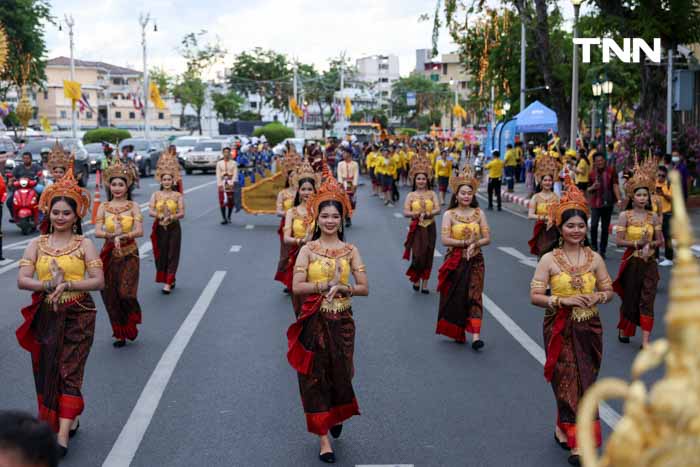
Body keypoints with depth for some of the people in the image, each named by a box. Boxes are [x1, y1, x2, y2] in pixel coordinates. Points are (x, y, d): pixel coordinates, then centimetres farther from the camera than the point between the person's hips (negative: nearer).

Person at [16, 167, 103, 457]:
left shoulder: (84, 244, -1)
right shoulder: (37, 244, 5)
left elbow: (99, 281, -10)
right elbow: (22, 280, -6)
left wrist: (67, 285, -22)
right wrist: (49, 285, -22)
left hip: (78, 316, -3)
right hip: (46, 316, 3)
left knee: (70, 372, -4)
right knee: (48, 371, 10)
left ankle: (63, 435, -4)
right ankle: (70, 420, 29)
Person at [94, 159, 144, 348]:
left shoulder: (133, 206, -1)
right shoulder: (103, 207, 3)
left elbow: (139, 231, -13)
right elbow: (97, 231, -8)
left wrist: (123, 236, -28)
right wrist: (112, 235, -26)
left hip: (129, 255, -2)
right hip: (110, 255, 2)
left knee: (125, 293, -12)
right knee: (111, 296, 4)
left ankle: (131, 323, 19)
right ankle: (120, 333, 20)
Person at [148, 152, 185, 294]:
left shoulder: (178, 195, -1)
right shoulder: (156, 194, 4)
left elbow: (182, 213, -8)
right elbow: (150, 211, -6)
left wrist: (171, 217, -26)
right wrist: (160, 215, -25)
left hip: (174, 228, -2)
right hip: (160, 228, 2)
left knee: (172, 255, -3)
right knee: (161, 254, 6)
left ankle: (168, 283, -3)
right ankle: (170, 280, 24)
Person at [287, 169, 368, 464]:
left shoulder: (350, 251, 1)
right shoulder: (307, 250, -3)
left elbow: (364, 288, -3)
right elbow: (297, 287, -12)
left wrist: (343, 287, -19)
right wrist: (325, 285, -21)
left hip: (342, 322, 1)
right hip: (314, 322, -1)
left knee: (339, 375, 11)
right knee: (315, 379, 2)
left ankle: (337, 416, 43)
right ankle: (324, 438, 12)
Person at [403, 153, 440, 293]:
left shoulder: (432, 194, 3)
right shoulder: (411, 195, 1)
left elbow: (438, 209, -8)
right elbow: (405, 212, -9)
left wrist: (427, 214, -24)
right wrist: (417, 214, -24)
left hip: (429, 228, 2)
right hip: (416, 229, -2)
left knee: (428, 256, 5)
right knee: (418, 256, -9)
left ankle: (425, 284, 15)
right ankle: (416, 279, 17)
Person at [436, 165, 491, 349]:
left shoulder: (478, 213, 3)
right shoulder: (449, 214, -2)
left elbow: (487, 238, 0)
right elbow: (445, 240, -13)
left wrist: (474, 244, -18)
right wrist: (466, 242, -17)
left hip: (474, 260, 1)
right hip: (454, 261, 0)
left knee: (474, 296, -7)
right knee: (455, 297, 7)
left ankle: (475, 336, -13)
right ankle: (457, 333, 23)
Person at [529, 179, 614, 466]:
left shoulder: (595, 258, 2)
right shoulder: (549, 259, -7)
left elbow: (609, 291, 10)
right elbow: (535, 296, -8)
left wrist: (597, 297, -12)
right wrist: (563, 300, -20)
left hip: (589, 329, 3)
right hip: (560, 330, -3)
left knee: (584, 383, 6)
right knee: (569, 383, 2)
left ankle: (563, 428, 25)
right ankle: (577, 443, 14)